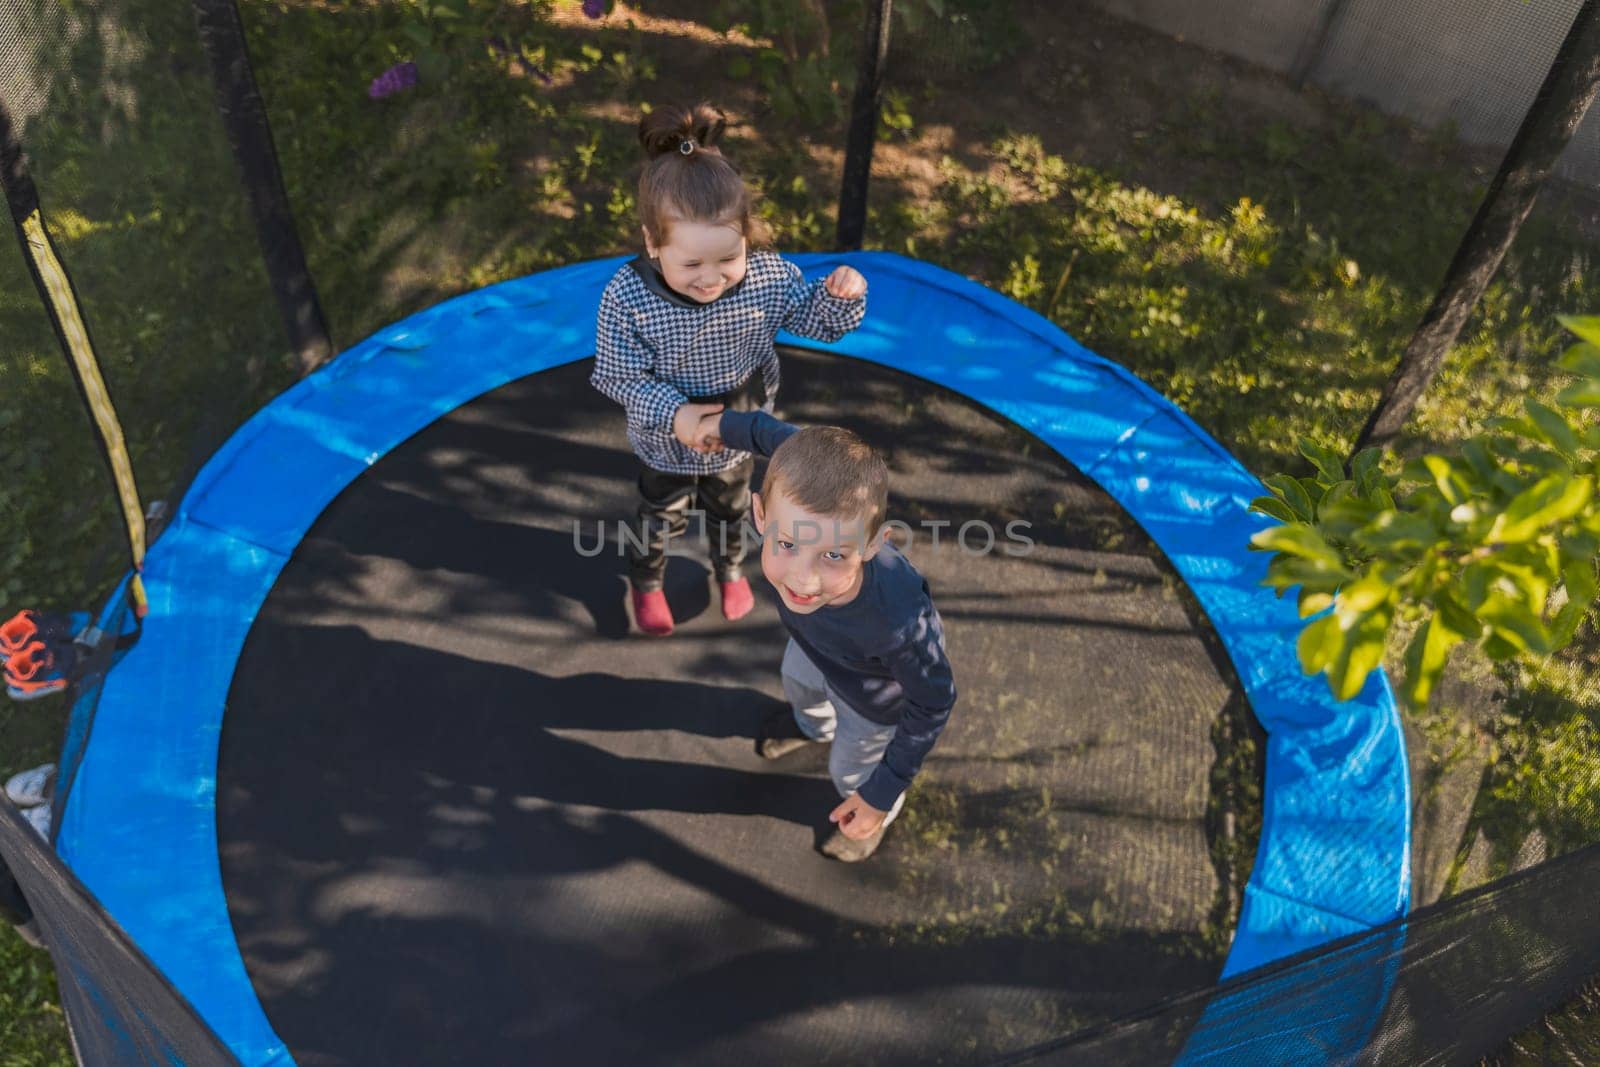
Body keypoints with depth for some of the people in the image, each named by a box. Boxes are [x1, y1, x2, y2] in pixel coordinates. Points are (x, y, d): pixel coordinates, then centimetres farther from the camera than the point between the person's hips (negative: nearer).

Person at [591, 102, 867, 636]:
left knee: (731, 509, 32)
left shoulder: (770, 278, -29)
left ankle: (731, 568, 64)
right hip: (667, 445, -2)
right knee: (662, 519, 27)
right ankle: (645, 581, 60)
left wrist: (842, 296, -34)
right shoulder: (626, 297, -35)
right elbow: (619, 377, -24)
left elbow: (820, 322, -12)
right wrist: (673, 414, -37)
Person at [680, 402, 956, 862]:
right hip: (813, 645, 5)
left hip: (874, 700, -4)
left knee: (851, 772, 27)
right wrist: (728, 424, 1)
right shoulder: (796, 490, -42)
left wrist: (882, 794, -19)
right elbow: (795, 444, -17)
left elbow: (932, 703, -29)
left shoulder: (901, 620, -51)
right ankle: (813, 725, 76)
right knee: (798, 683, 38)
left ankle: (881, 816, 64)